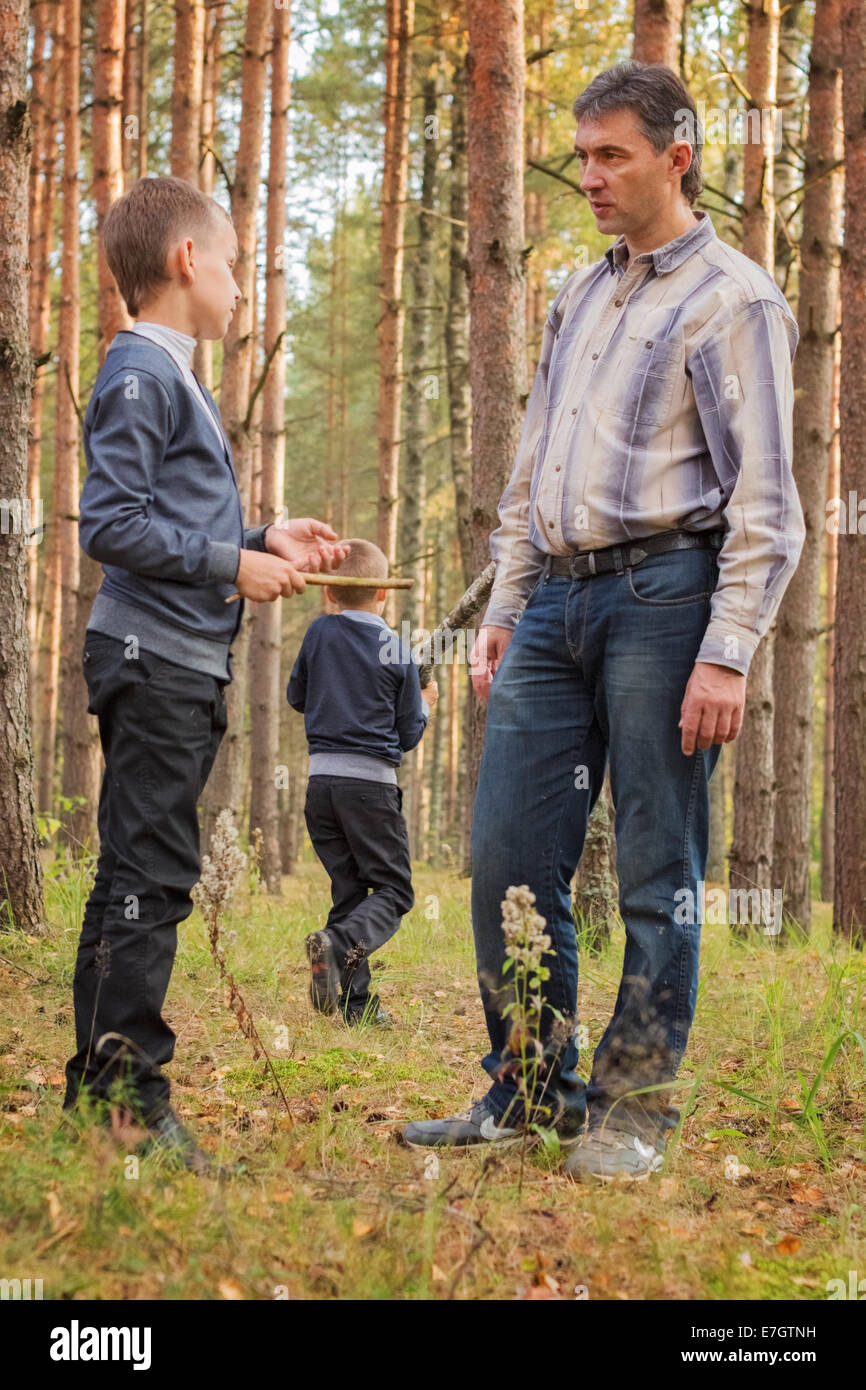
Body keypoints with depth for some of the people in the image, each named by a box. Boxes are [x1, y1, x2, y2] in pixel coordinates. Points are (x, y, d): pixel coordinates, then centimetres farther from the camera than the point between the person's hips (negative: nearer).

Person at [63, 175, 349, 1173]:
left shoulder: (173, 377, 21)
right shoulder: (139, 375, -10)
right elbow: (110, 525, -18)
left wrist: (266, 543, 15)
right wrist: (230, 563, -17)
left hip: (185, 666, 10)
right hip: (152, 658, -10)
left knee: (149, 878, 10)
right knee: (147, 875, -10)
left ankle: (111, 1091, 16)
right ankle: (119, 1090, -8)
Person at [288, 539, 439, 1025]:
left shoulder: (319, 634, 5)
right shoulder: (399, 652, -3)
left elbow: (297, 697, 18)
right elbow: (408, 734, 4)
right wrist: (425, 705, 24)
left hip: (322, 779, 4)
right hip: (373, 783, -4)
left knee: (349, 889, 10)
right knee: (393, 890, 2)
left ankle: (356, 1001, 5)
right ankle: (340, 945, -27)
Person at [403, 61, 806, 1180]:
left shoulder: (733, 300, -2)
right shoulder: (580, 295, 21)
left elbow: (765, 502, -8)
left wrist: (728, 654, -15)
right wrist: (503, 609, 18)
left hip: (663, 594, -7)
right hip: (560, 598, 7)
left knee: (655, 875, -2)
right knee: (507, 856, 4)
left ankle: (632, 1108, 7)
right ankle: (529, 1090, 16)